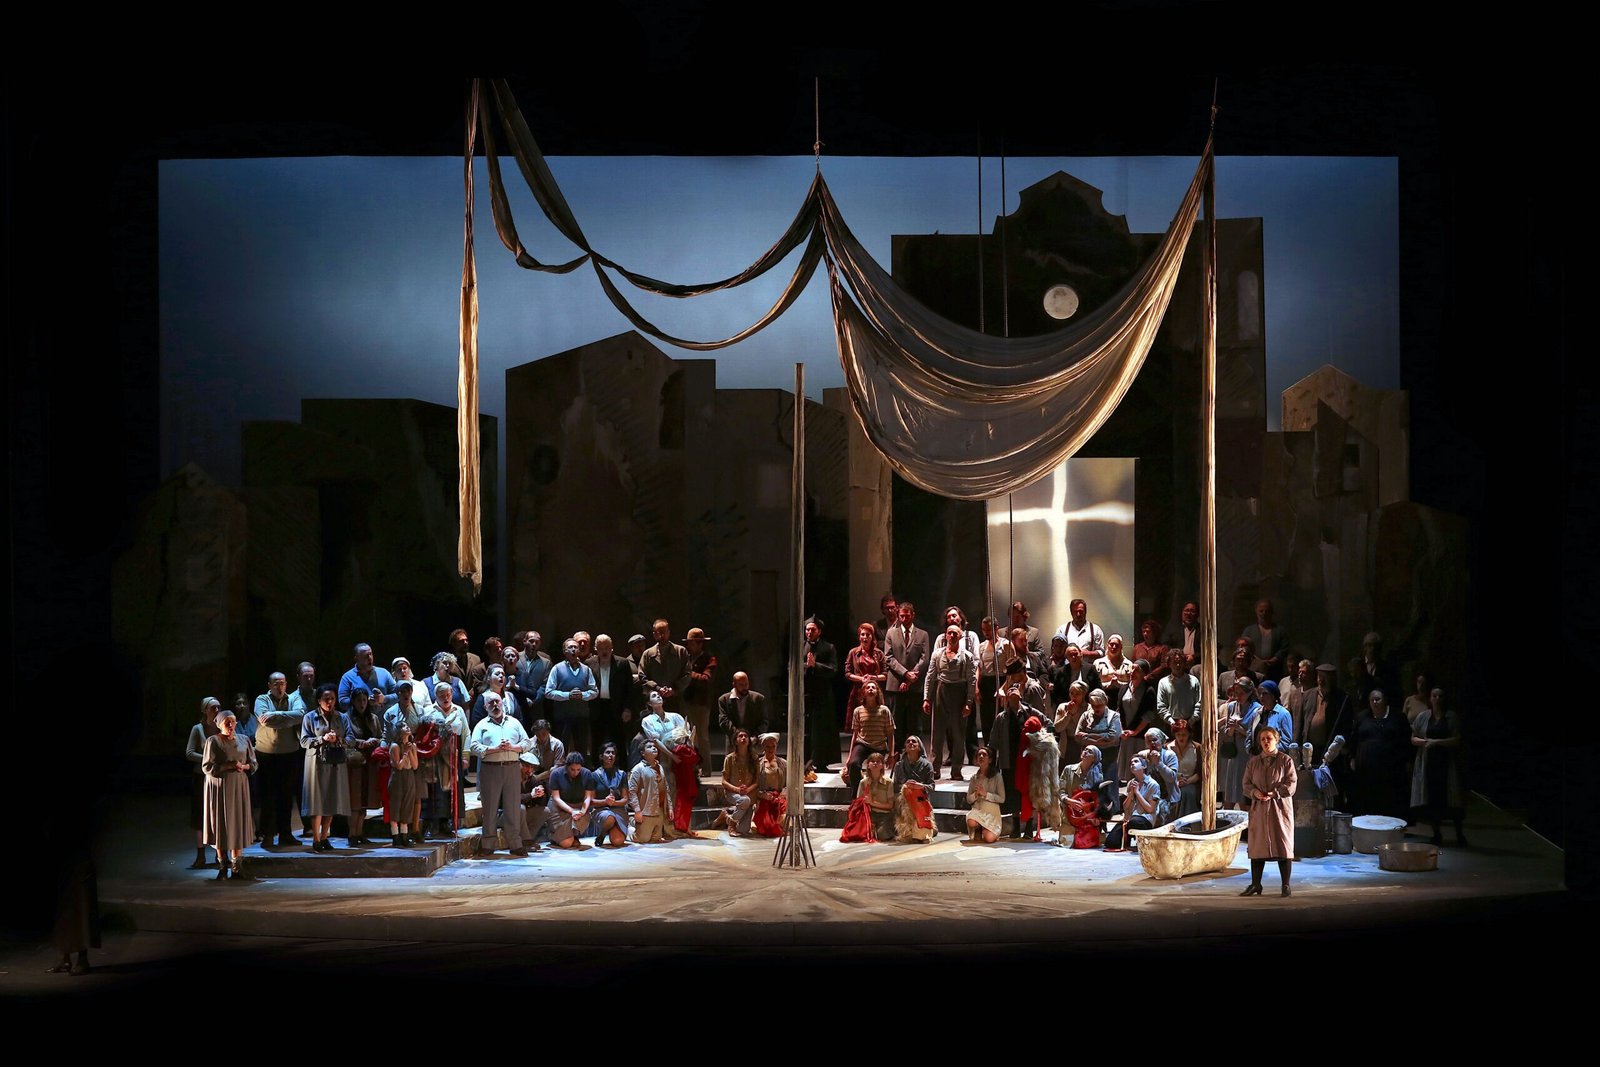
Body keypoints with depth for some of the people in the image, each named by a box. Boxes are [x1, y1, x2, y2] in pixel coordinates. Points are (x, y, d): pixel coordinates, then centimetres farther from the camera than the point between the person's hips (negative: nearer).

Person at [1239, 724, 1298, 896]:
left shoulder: (1285, 760, 1)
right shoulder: (1253, 762, 11)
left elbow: (1291, 785, -5)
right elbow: (1246, 784, 9)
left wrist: (1274, 793, -18)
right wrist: (1255, 792, -12)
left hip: (1280, 807, -3)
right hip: (1259, 809, 3)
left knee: (1283, 846, -2)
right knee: (1257, 846, 3)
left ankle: (1286, 885, 5)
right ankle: (1255, 885, 10)